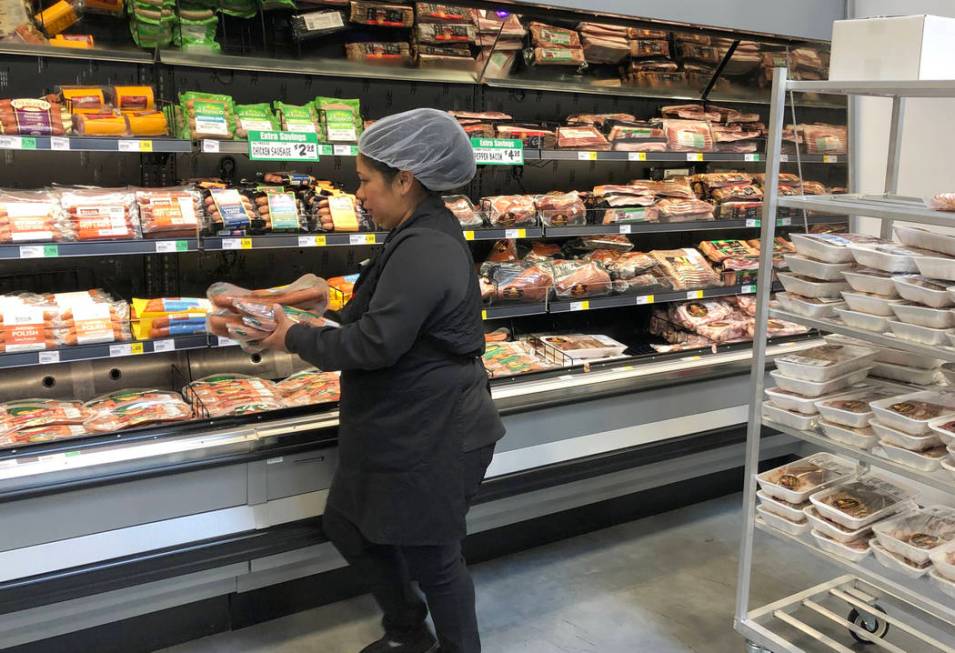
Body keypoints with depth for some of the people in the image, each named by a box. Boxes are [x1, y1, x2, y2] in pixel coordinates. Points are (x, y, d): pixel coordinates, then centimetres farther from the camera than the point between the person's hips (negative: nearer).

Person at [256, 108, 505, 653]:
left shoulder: (424, 251, -25)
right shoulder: (425, 234, 9)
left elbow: (374, 344, -26)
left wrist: (295, 338, -12)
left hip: (433, 439, -11)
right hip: (406, 427, 11)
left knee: (433, 558, 7)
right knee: (348, 524, 22)